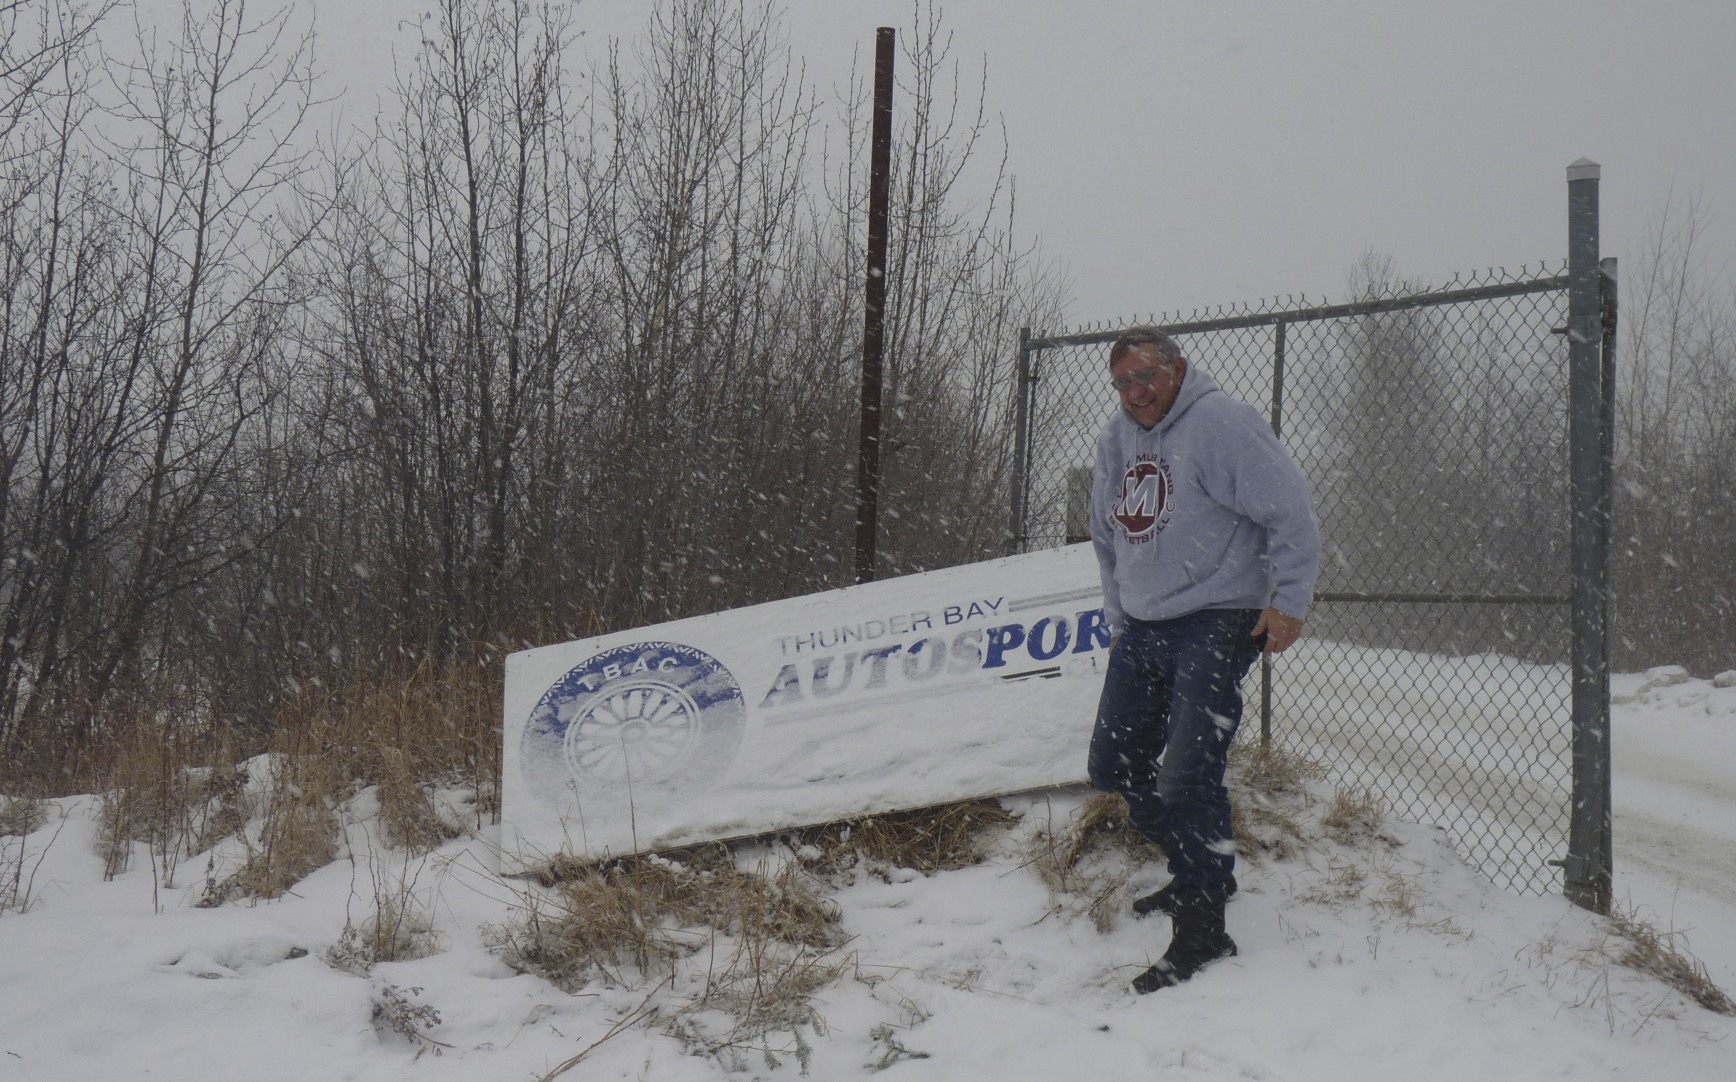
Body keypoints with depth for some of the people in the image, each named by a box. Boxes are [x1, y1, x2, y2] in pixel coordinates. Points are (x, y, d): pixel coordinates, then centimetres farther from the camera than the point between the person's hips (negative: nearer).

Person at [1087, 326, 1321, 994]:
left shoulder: (1221, 424, -13)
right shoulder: (1117, 439, 11)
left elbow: (1291, 513, -13)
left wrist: (1288, 602, -14)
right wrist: (1118, 619, 20)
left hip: (1216, 624, -8)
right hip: (1140, 631, 8)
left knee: (1186, 774, -17)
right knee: (1113, 767, 11)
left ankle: (1201, 927, -5)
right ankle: (1200, 869, 31)